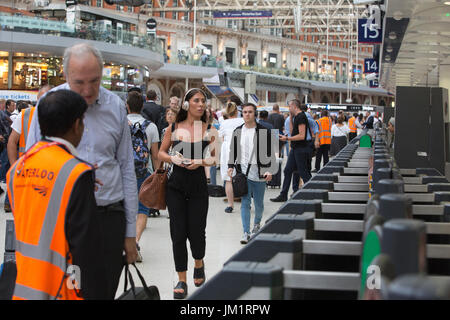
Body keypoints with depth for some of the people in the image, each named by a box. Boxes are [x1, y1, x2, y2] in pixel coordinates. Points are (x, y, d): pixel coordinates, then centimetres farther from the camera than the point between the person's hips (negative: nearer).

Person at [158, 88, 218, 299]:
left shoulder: (209, 130, 2)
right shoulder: (174, 128, 3)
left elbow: (216, 157, 4)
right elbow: (161, 153, 10)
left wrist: (201, 161, -14)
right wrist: (173, 158, -10)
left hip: (198, 186, 0)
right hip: (176, 185, 1)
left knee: (196, 232, 0)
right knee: (178, 233, 0)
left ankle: (199, 263, 34)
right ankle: (182, 280, 10)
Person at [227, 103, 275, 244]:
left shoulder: (264, 131, -4)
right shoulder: (237, 131, 7)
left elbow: (270, 152, -4)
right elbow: (233, 150, 16)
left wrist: (270, 170, -11)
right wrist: (231, 166, 6)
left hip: (259, 173, -2)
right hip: (243, 172, 2)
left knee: (258, 203, 11)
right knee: (245, 203, -4)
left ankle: (257, 223, 39)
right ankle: (246, 233, -3)